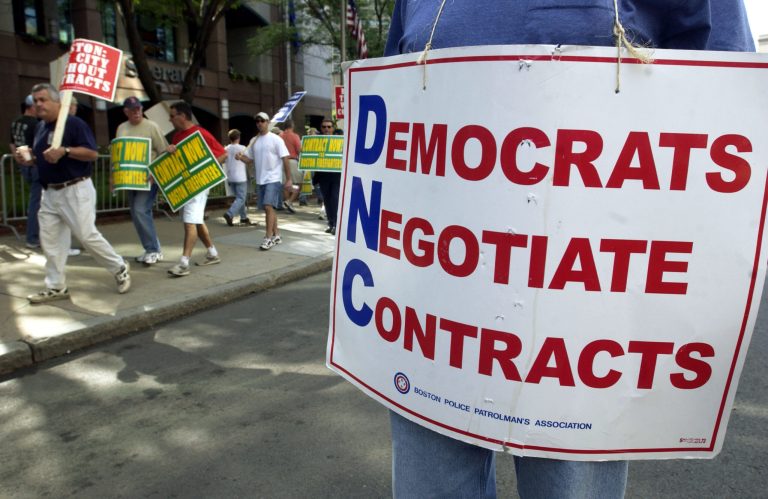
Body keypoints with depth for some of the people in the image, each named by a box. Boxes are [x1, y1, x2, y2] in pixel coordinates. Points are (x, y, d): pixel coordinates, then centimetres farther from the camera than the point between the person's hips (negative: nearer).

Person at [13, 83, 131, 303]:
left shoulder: (74, 123, -10)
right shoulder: (39, 128, 15)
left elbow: (93, 153, -16)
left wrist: (65, 150, -26)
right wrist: (29, 159, 4)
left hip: (75, 191, -8)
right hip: (49, 193, 8)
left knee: (87, 235, -7)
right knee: (50, 241, 7)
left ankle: (120, 269, 13)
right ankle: (55, 287, 15)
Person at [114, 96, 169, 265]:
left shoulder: (151, 126, -6)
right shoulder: (121, 128, 11)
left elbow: (164, 152, -8)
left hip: (148, 178, -7)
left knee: (141, 210, -17)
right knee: (137, 214, 8)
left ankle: (154, 250, -8)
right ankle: (151, 249, 18)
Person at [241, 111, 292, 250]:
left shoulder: (276, 139, -7)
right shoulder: (254, 141, 11)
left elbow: (285, 159, -8)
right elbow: (250, 159, 16)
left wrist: (289, 179, -13)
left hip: (273, 179, -7)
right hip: (260, 180, 7)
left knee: (268, 207, -16)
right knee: (268, 208, 11)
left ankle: (269, 237, -10)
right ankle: (276, 235, 21)